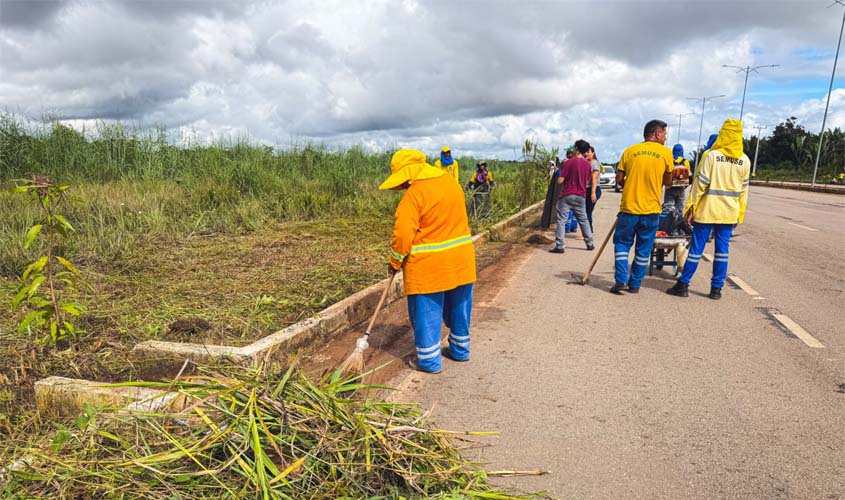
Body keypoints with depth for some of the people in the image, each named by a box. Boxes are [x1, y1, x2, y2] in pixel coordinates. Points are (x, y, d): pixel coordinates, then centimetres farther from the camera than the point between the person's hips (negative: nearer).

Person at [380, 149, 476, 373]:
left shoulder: (414, 194, -17)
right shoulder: (450, 182, 7)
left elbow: (403, 234, -20)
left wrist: (395, 262, -6)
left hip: (429, 265, -7)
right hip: (460, 260, 8)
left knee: (427, 312, 6)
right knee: (458, 307, 20)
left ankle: (429, 361, 15)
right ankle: (460, 349, 35)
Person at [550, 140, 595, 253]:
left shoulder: (569, 162, -12)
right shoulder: (588, 164, 4)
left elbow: (560, 181, -13)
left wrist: (561, 172, 7)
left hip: (567, 195, -5)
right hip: (580, 196, 5)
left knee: (561, 221, -1)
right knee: (583, 220, 16)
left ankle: (559, 246, -5)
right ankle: (590, 244, 20)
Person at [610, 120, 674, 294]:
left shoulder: (629, 151, 2)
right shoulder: (665, 152, -1)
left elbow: (619, 179, 3)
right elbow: (668, 182, 7)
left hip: (629, 207, 0)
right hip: (651, 209, 0)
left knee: (622, 243, 12)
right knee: (643, 250, 10)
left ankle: (620, 280, 1)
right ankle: (635, 284, 15)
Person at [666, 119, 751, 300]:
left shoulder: (712, 155, -9)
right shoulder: (745, 160, 3)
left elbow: (700, 183, -10)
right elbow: (744, 189, 7)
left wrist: (691, 206, -4)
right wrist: (740, 214, 14)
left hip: (707, 210, -3)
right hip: (729, 213, 3)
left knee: (696, 248, 2)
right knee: (722, 249, 8)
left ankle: (683, 285, 7)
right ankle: (716, 288, 13)